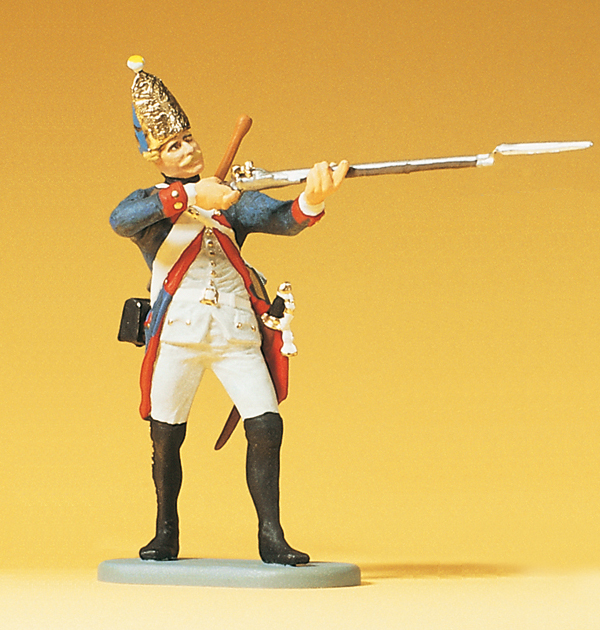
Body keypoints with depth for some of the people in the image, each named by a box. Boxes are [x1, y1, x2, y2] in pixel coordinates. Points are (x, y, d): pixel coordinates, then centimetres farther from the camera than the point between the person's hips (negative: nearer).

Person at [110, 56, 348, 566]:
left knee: (266, 426, -10)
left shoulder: (231, 198, 14)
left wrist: (312, 200, -29)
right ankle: (166, 535, 24)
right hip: (177, 331, -1)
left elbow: (282, 219, -4)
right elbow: (120, 220, -18)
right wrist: (189, 196, -30)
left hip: (237, 332, 1)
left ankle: (271, 538, 0)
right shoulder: (148, 203, 7)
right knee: (166, 438, 4)